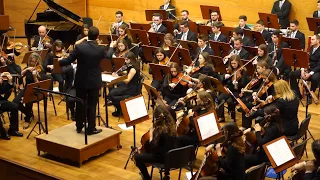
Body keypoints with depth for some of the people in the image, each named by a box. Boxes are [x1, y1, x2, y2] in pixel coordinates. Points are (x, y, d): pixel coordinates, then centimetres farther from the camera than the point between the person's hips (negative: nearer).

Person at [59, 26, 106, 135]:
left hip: (81, 81, 1)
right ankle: (91, 129, 12)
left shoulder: (79, 47, -13)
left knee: (80, 104, 15)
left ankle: (79, 127, 24)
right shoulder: (100, 49, -11)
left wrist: (58, 63, 10)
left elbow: (68, 61, -10)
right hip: (94, 82, -1)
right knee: (91, 105, 7)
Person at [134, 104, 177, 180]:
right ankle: (166, 171, 37)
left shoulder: (160, 130, -25)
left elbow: (152, 147, -21)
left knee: (137, 157, 5)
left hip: (163, 157, -8)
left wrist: (151, 134, -13)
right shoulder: (171, 125, -2)